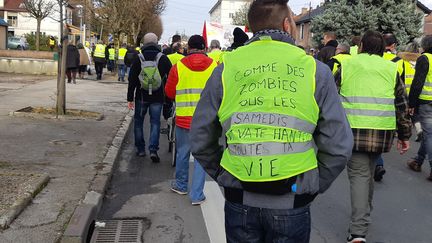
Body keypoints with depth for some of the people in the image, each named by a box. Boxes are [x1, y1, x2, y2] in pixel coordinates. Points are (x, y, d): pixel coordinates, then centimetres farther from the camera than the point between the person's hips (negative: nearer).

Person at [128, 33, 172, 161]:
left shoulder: (138, 59, -2)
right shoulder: (163, 58, -2)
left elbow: (132, 80, -1)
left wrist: (130, 98, 5)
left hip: (141, 97, 0)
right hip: (157, 97, 0)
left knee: (138, 121, 14)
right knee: (155, 122, 5)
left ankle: (140, 149, 17)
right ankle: (153, 149, -7)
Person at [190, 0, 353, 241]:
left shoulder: (226, 68, -2)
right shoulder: (315, 70, -4)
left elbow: (201, 140, 2)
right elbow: (338, 146, -5)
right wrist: (314, 186, 8)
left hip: (239, 202, 1)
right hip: (292, 204, -1)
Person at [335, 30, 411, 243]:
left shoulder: (346, 65, 5)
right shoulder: (391, 69, 10)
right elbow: (402, 105, 9)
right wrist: (404, 135, 15)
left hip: (353, 129, -2)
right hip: (381, 132, 3)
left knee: (358, 174, -1)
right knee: (369, 172, 20)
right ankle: (364, 215, 37)